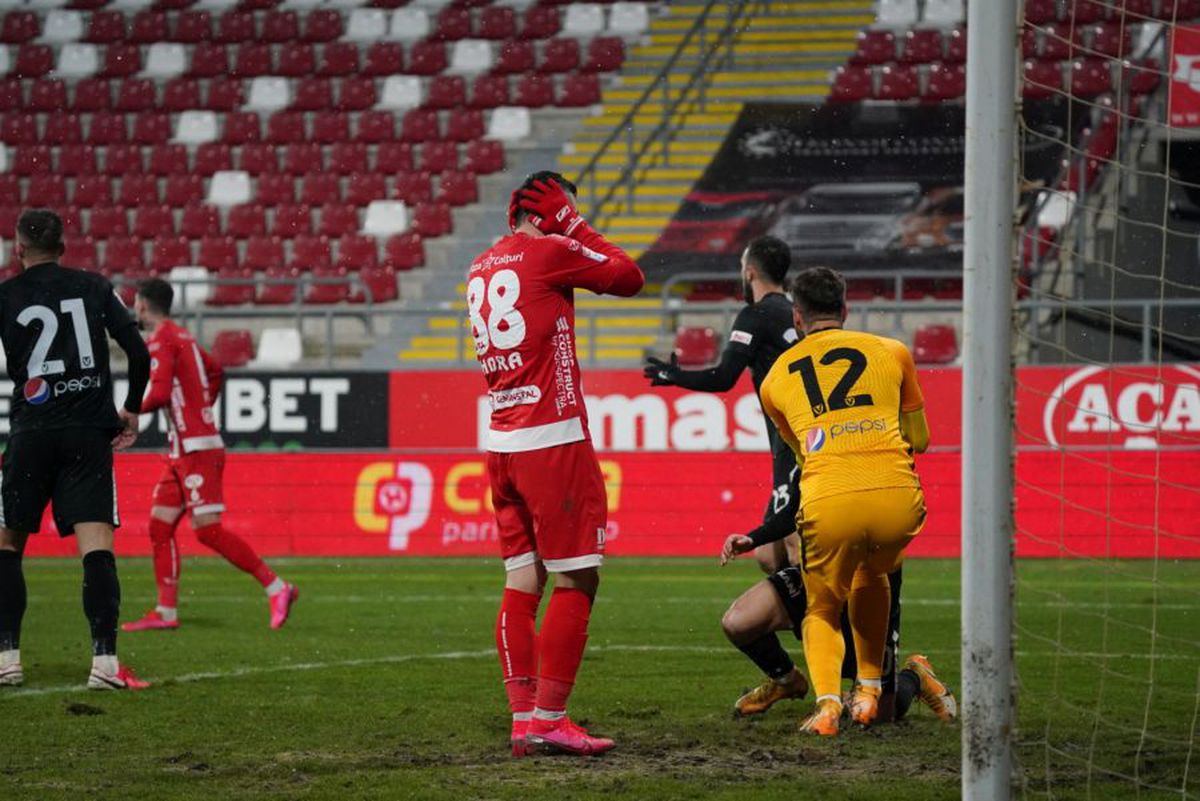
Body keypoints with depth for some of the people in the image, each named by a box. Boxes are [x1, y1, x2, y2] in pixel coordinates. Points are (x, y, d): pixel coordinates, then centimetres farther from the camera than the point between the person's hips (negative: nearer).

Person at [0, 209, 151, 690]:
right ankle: (105, 662, -18)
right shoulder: (94, 288, 6)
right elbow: (138, 352, 2)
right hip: (89, 433, 0)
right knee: (96, 544, -7)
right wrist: (132, 409, 14)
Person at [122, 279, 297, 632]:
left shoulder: (161, 339, -11)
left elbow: (160, 393, -21)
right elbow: (215, 372, 32)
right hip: (182, 451, 10)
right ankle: (166, 612, 6)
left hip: (197, 449, -10)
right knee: (160, 526, 7)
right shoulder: (181, 336, 18)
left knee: (208, 530, -12)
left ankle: (277, 587, -10)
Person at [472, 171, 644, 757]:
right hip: (551, 441, -8)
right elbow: (630, 279, 1)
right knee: (576, 580, -4)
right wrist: (575, 226, 8)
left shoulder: (480, 269, 15)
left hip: (500, 442, 8)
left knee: (523, 582, 9)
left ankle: (523, 718, 6)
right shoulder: (549, 253, -7)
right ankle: (549, 719, -8)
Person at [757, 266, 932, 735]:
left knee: (822, 611, 19)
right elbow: (919, 439, 27)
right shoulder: (893, 353, 18)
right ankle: (869, 691, 28)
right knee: (873, 577, 33)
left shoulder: (776, 379, 20)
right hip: (897, 497, 1)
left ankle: (827, 701, -7)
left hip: (829, 503, -1)